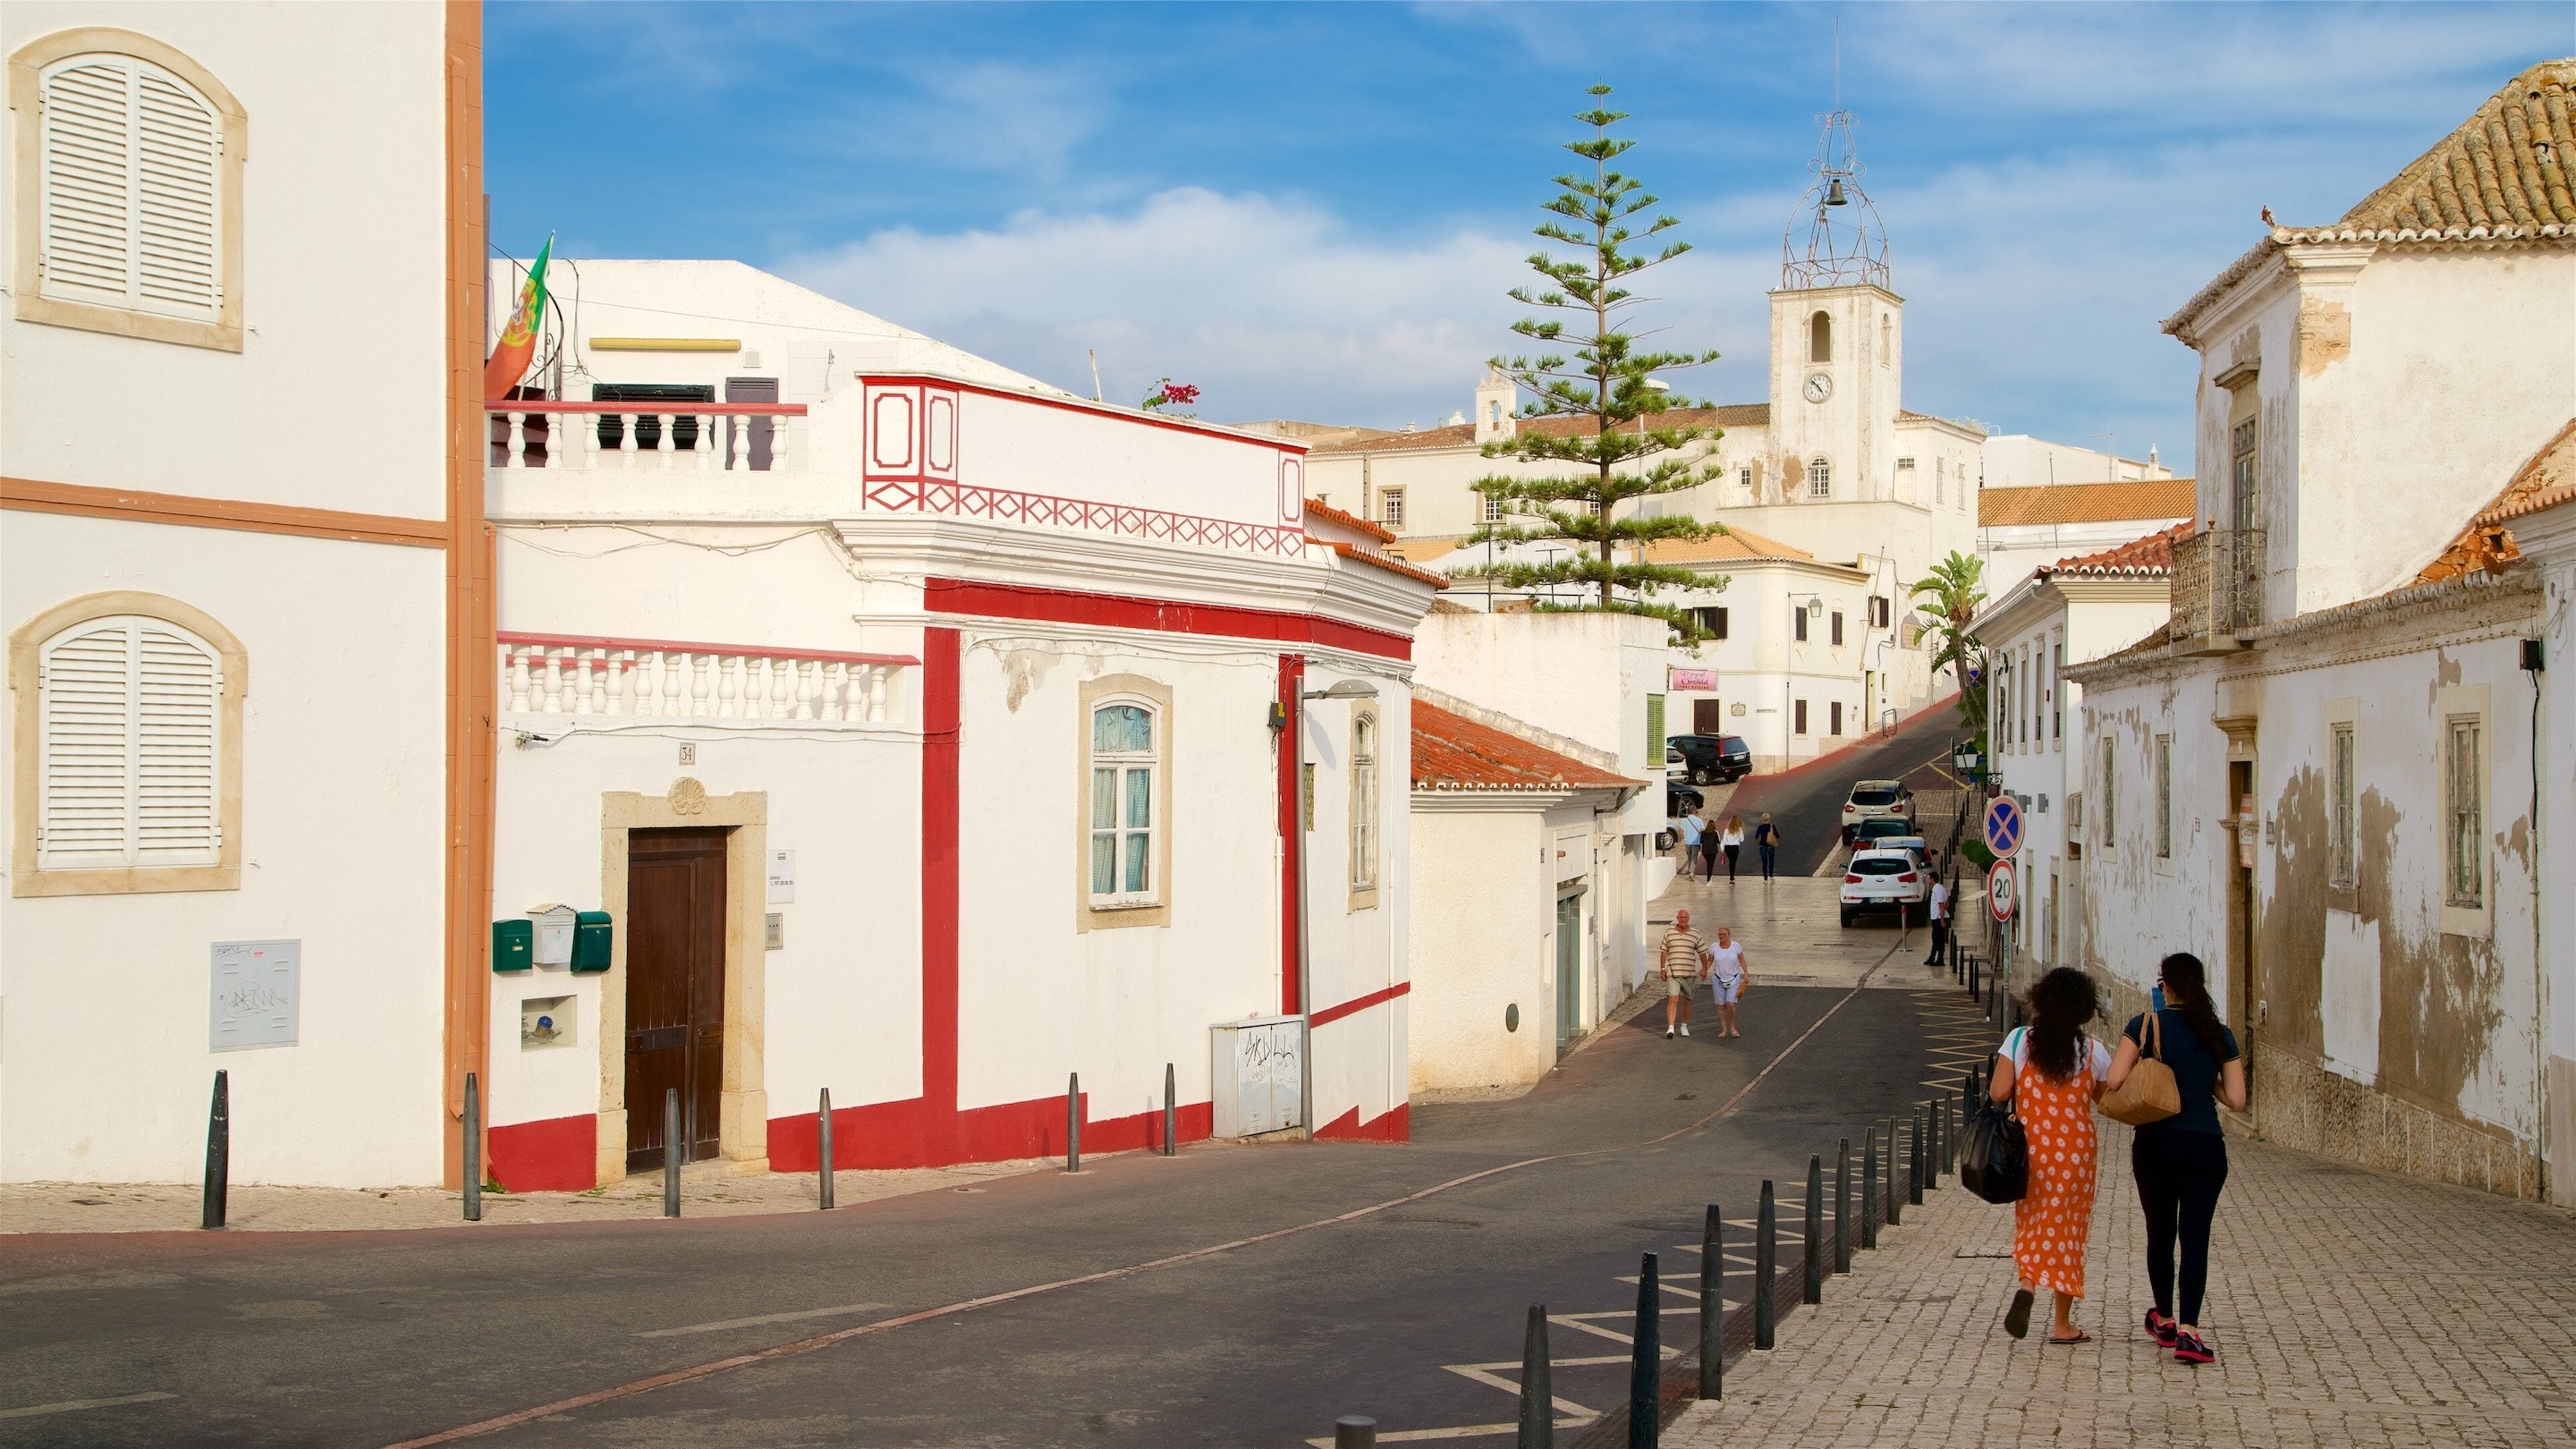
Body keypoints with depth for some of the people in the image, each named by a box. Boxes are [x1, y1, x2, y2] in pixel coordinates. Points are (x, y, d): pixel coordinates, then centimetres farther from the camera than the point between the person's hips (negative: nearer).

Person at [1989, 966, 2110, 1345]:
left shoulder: (2020, 1041, -7)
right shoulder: (2093, 1051, -5)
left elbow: (1998, 1093, -10)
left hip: (2030, 1149, 0)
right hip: (2075, 1153, 0)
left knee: (2031, 1222, 13)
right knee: (2066, 1228, 8)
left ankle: (2027, 1284, -17)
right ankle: (2063, 1324, 11)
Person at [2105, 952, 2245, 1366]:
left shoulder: (2146, 1025, -5)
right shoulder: (2220, 1035, 2)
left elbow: (2113, 1080, -12)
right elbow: (2236, 1100, 0)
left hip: (2155, 1142, 0)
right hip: (2206, 1146, 0)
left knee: (2159, 1233, 16)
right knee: (2196, 1237, -1)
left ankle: (2164, 1320, 31)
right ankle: (2188, 1330, -14)